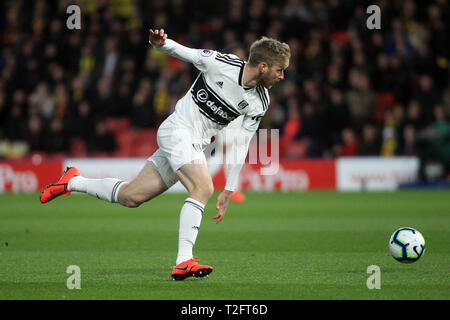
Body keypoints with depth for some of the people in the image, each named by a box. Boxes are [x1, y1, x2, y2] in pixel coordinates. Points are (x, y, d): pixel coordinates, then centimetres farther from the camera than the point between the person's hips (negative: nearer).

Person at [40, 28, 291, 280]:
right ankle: (184, 262, -32)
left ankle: (73, 182, 26)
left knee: (131, 196, 5)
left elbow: (240, 147, 5)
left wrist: (228, 192, 2)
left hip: (196, 145, 6)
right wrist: (161, 43, -23)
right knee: (203, 188, -28)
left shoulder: (260, 103, 0)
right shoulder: (221, 63, -14)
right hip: (177, 129, -6)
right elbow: (183, 52, -1)